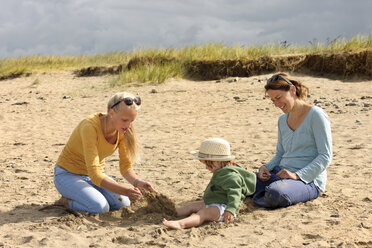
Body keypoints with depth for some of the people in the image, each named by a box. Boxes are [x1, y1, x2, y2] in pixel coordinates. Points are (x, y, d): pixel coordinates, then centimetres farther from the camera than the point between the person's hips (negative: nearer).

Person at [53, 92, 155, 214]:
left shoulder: (123, 130, -12)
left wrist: (136, 181, -28)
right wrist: (125, 191, -44)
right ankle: (67, 201, -1)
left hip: (97, 175, 6)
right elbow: (94, 174, -35)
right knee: (100, 207, -30)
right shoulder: (90, 126, -32)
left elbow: (125, 166, -6)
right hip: (68, 174, -6)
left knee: (123, 204, -17)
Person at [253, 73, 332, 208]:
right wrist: (266, 167, 0)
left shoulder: (316, 116, -9)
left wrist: (297, 175, -22)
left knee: (274, 193, -38)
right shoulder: (283, 120, 15)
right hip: (281, 174, 6)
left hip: (309, 180, -6)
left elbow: (326, 156, -13)